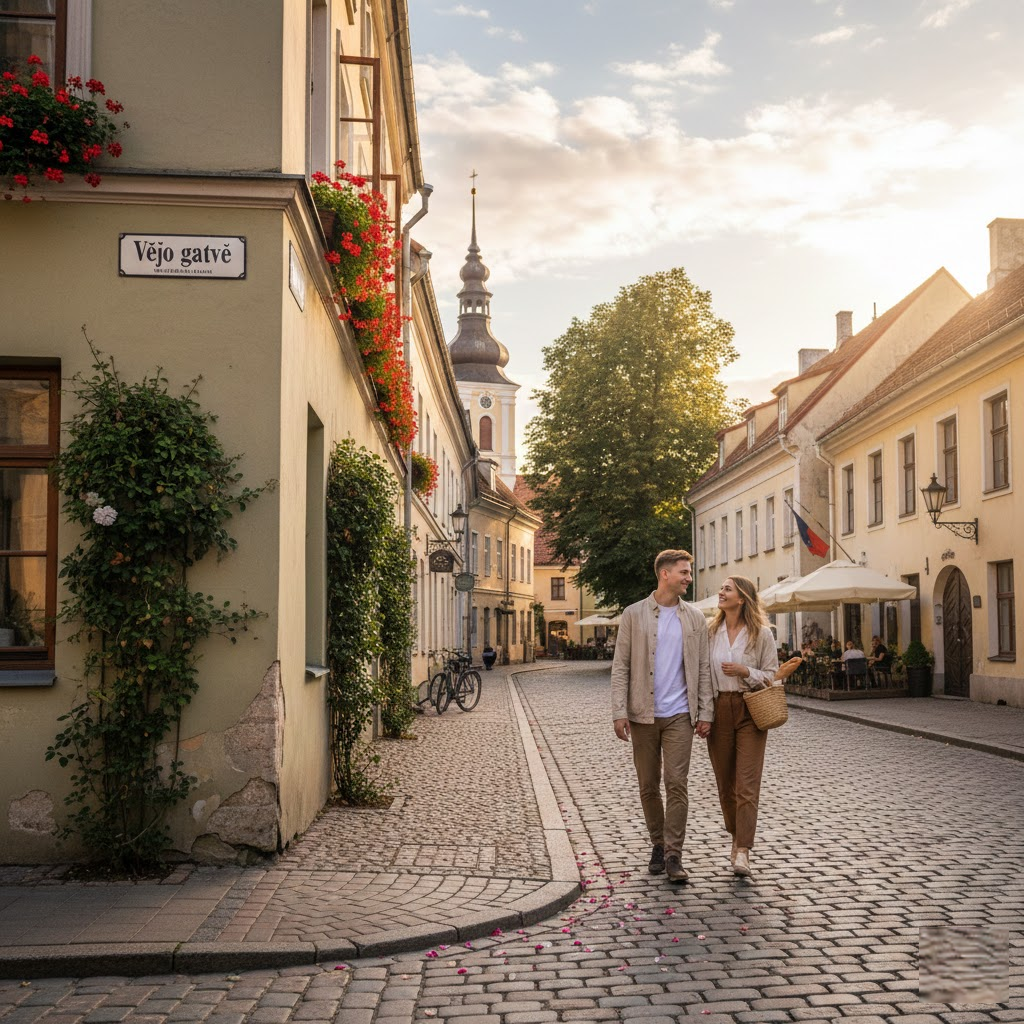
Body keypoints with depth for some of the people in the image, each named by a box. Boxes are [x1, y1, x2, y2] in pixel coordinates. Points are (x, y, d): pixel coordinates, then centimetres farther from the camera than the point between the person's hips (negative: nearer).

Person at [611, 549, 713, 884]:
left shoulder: (694, 618, 7)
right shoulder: (634, 615, 1)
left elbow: (703, 668, 8)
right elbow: (620, 666, -1)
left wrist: (705, 712, 2)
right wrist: (619, 712, -8)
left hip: (679, 714, 0)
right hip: (643, 715, 0)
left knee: (676, 784, -8)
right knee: (648, 786, 8)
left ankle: (673, 856, -4)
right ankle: (658, 844, 25)